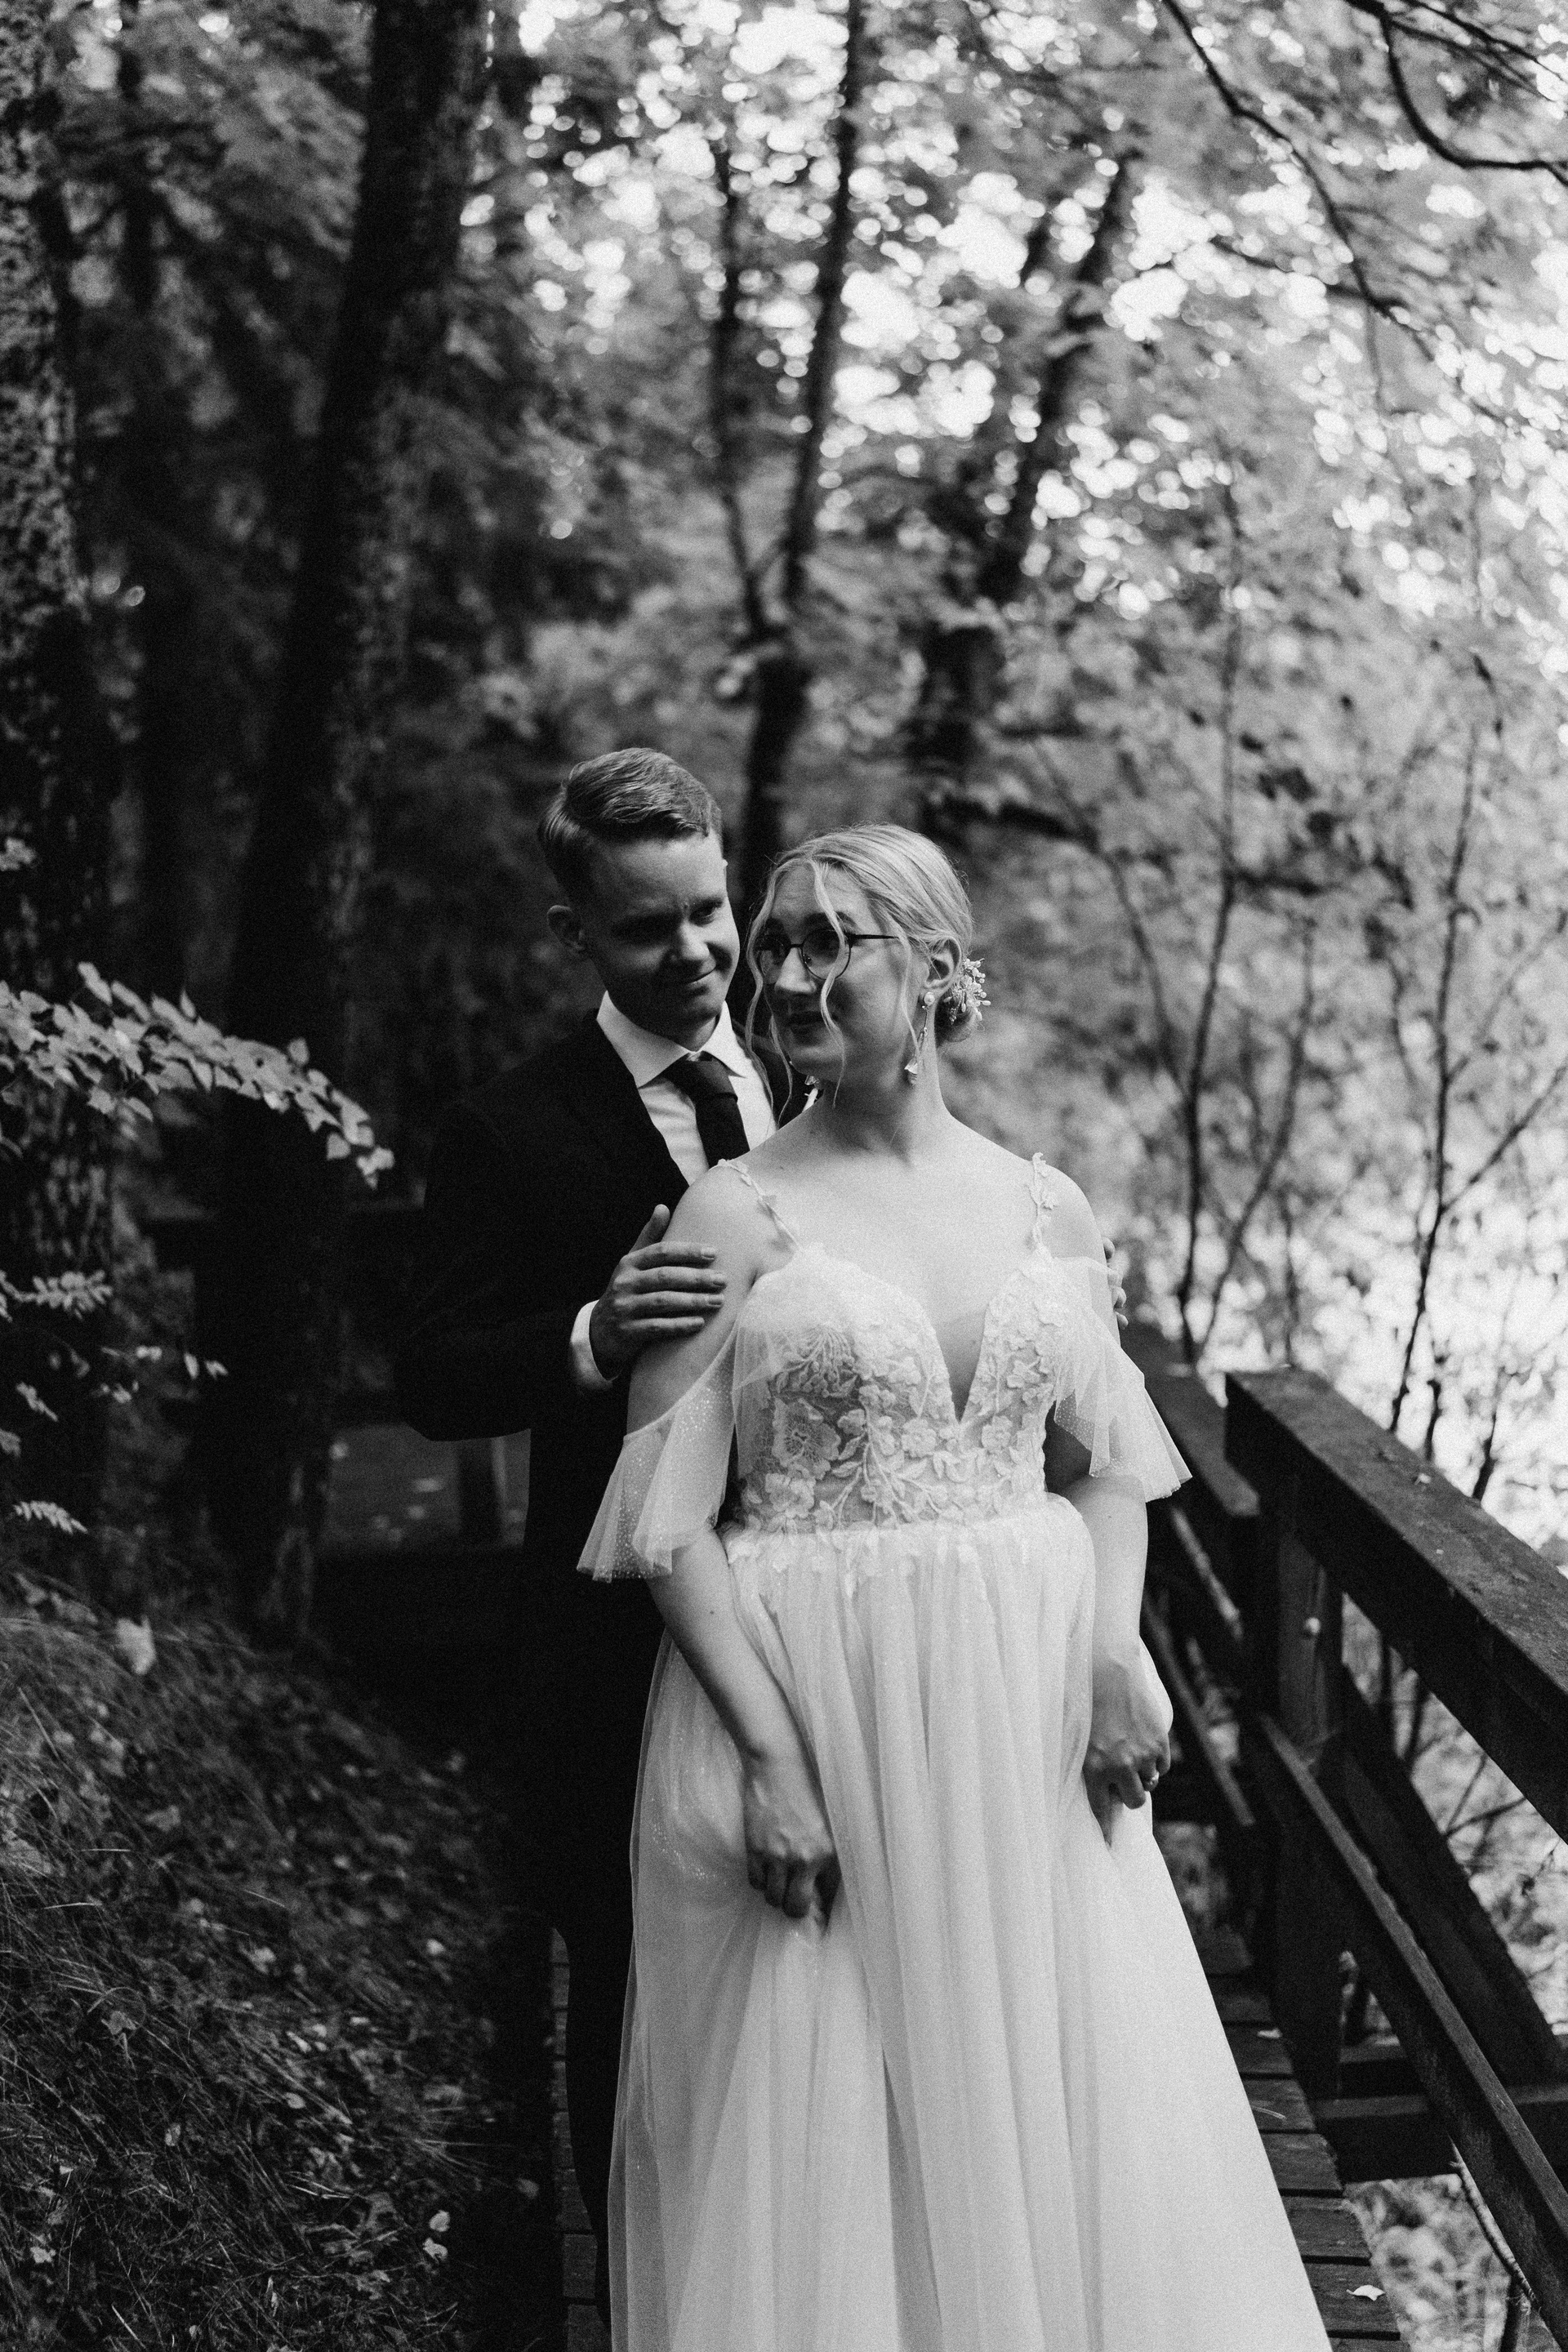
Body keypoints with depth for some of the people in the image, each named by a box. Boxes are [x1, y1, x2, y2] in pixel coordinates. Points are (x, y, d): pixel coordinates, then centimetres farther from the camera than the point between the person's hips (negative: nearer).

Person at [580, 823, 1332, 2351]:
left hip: (1027, 1719, 3)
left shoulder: (1046, 1211, 5)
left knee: (1055, 2104, 13)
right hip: (811, 1703, -3)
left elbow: (1105, 1465, 12)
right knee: (821, 2131, 7)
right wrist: (771, 1752, -14)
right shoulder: (735, 1214, -5)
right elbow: (668, 1522, -7)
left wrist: (1115, 1645, -5)